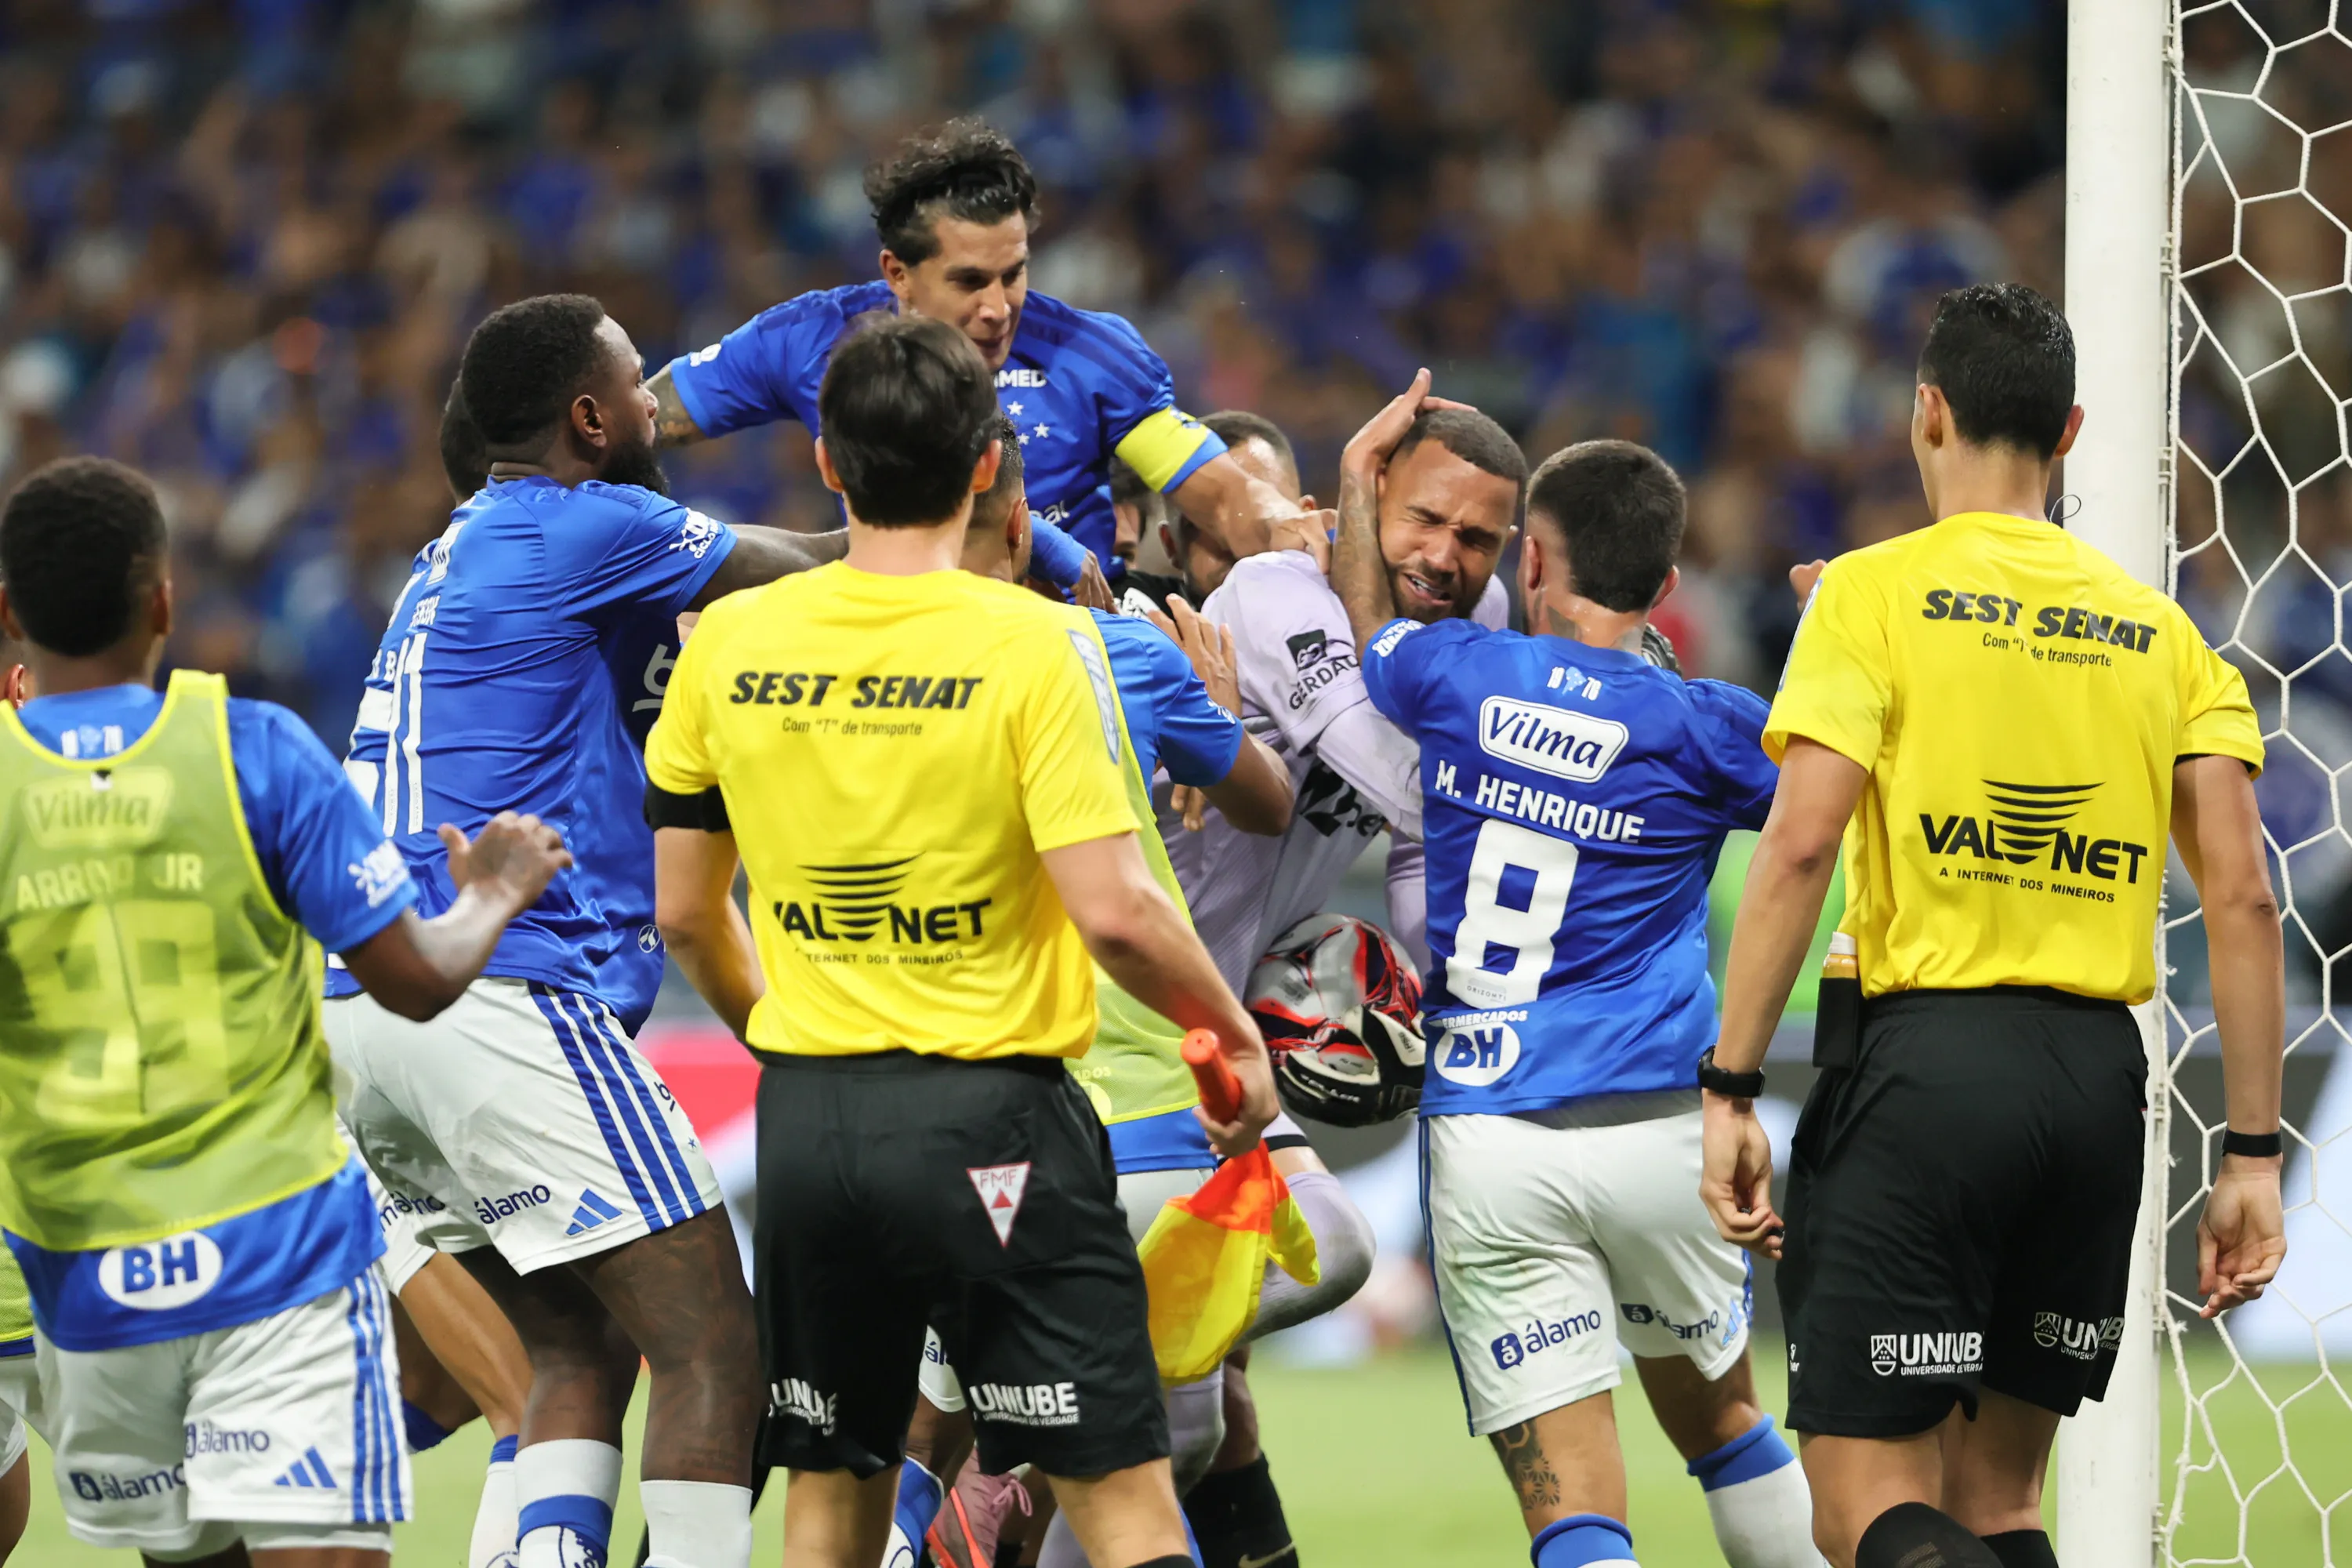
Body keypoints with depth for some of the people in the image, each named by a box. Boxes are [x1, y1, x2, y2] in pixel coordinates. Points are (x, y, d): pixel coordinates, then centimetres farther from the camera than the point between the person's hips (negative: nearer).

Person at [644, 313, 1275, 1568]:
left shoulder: (728, 642, 2)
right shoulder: (1033, 644, -12)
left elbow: (685, 912, 10)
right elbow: (1114, 912, -16)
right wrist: (1237, 1039, 0)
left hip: (807, 1120, 4)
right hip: (990, 1111, -4)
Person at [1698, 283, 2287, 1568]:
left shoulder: (1877, 593, -1)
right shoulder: (2159, 631, 11)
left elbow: (1798, 846, -12)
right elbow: (2242, 900, 5)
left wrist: (1730, 1090, -10)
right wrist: (2252, 1156, 8)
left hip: (1923, 1053, -5)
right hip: (2099, 1073, 5)